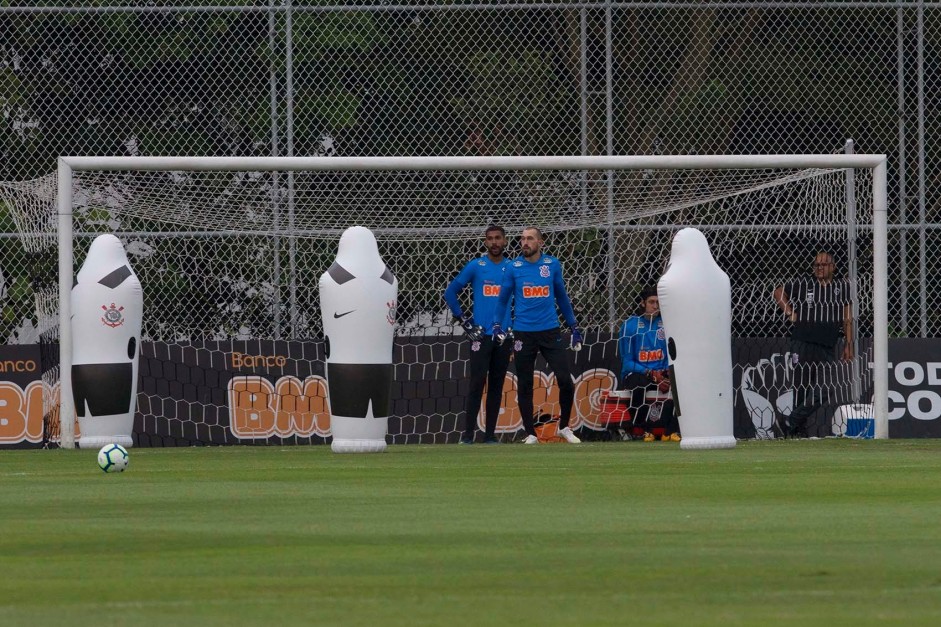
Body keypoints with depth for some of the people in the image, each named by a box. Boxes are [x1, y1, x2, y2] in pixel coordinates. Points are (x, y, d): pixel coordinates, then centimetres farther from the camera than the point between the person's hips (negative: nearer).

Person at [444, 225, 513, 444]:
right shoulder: (475, 266, 2)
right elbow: (451, 292, 6)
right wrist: (463, 319, 1)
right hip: (480, 334, -3)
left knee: (497, 385, 4)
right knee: (477, 383, -10)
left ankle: (490, 434, 7)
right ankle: (468, 434, -10)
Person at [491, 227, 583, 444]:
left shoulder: (552, 265, 4)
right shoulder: (513, 268, 0)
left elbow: (562, 297, 12)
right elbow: (503, 299, 8)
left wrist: (574, 327, 13)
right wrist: (497, 325, -3)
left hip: (551, 332, 0)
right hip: (523, 334, 0)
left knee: (565, 381, -7)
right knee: (524, 386, 4)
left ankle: (564, 427, 12)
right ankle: (530, 434, 14)